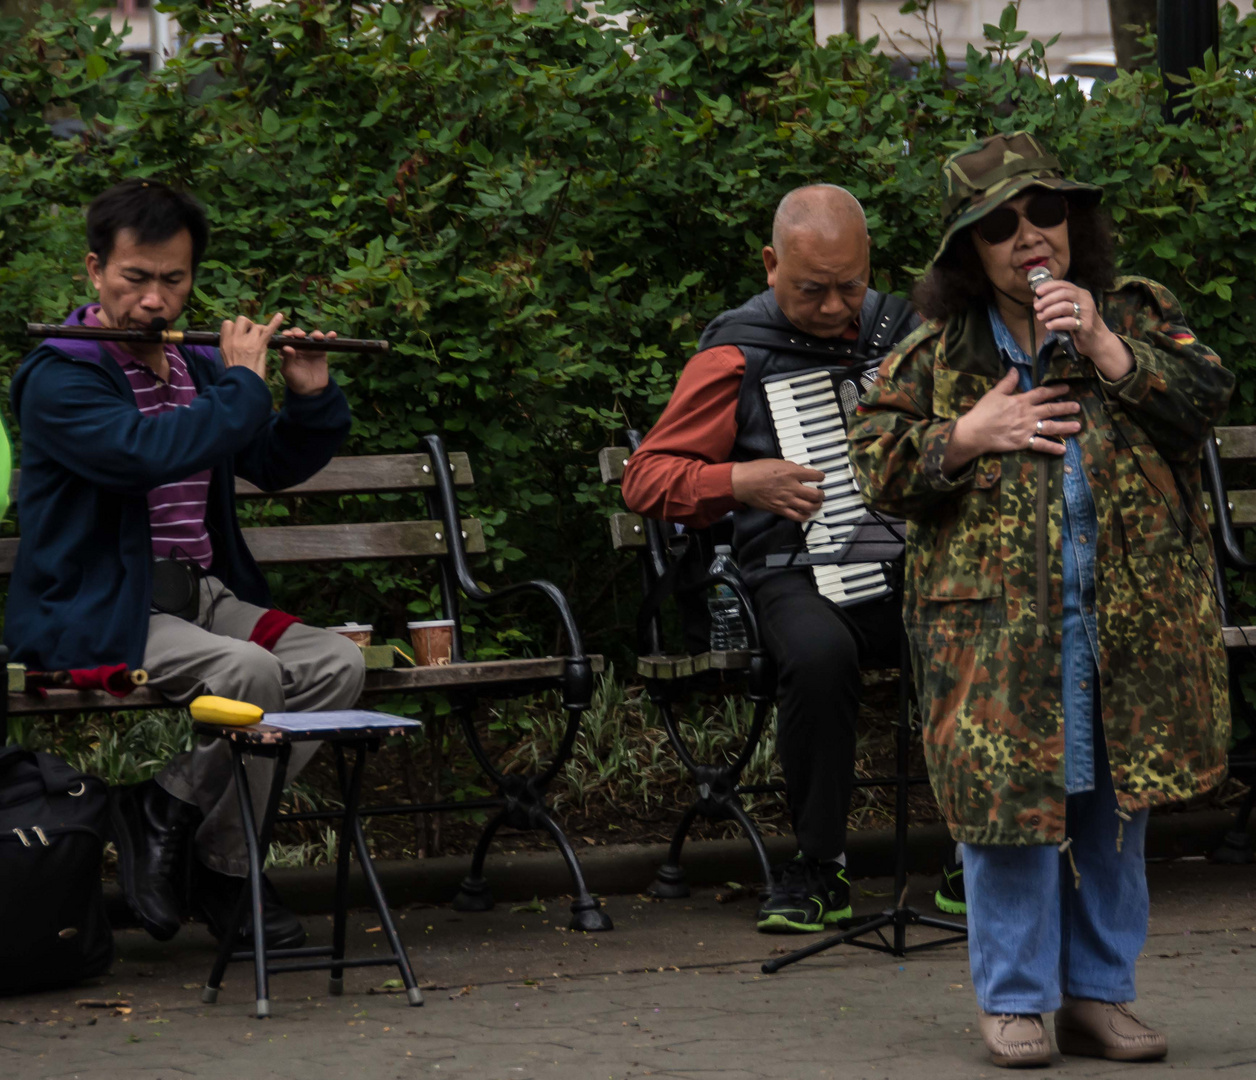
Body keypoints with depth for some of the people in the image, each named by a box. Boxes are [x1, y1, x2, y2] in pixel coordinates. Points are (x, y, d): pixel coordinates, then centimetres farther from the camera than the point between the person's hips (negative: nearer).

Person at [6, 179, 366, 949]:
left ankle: (171, 809, -9)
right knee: (248, 670, -32)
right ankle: (225, 869, -11)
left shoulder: (196, 368, 16)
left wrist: (313, 396, 6)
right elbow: (146, 453, -28)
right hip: (96, 616, -8)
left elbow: (276, 466, 25)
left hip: (200, 594, 8)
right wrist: (244, 384, -16)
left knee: (338, 663, -14)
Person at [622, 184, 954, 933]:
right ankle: (819, 870, -20)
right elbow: (648, 479, 2)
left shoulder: (901, 329, 17)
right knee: (820, 653, -39)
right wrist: (741, 483, -13)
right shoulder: (737, 357, 3)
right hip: (804, 576, -3)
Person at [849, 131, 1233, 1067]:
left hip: (1133, 615, 1)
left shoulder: (1136, 314, 9)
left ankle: (1099, 993, 18)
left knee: (1116, 802, 7)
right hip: (994, 618, -1)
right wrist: (966, 437, -9)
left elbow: (1206, 401, -4)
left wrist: (1106, 349, -13)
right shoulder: (934, 354, 7)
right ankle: (1014, 1001, 8)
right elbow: (877, 467, 6)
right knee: (1009, 801, -4)